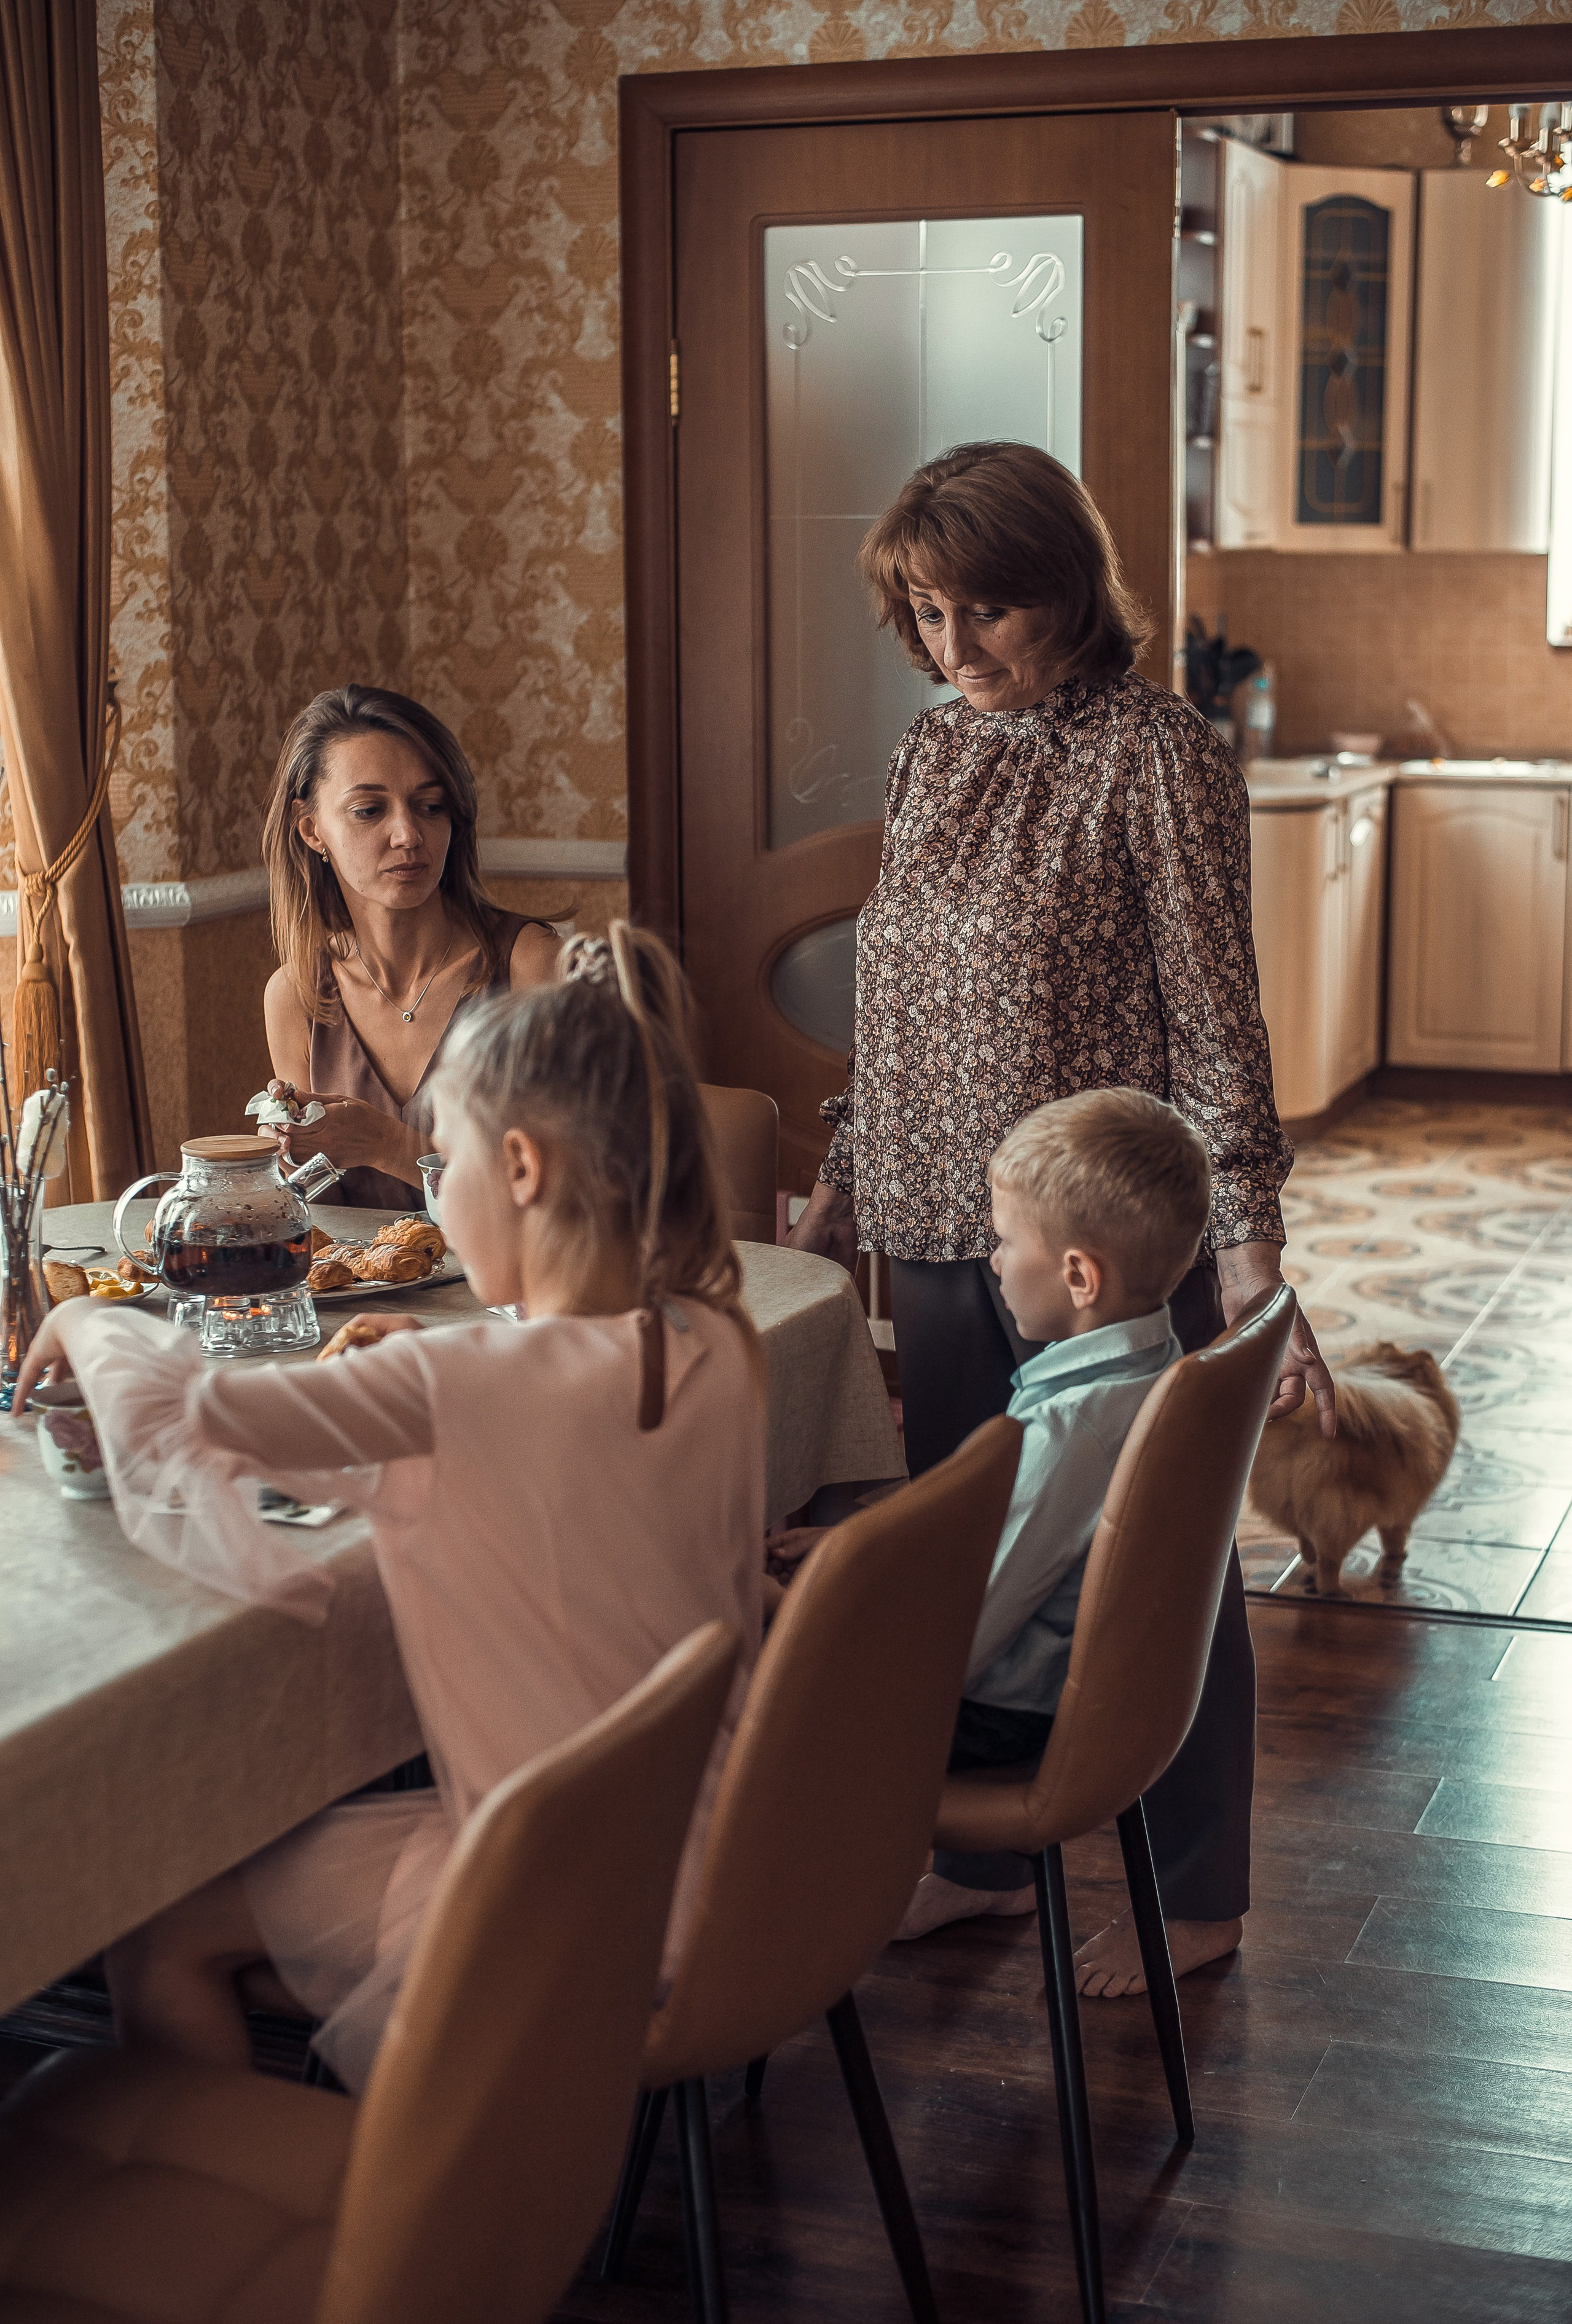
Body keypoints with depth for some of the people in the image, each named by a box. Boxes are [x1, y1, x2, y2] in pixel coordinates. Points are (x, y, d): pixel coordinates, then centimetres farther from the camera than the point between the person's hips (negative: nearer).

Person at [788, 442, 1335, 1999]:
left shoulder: (1157, 757, -10)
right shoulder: (930, 755, 9)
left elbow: (1214, 1023, -11)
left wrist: (1251, 1261, -16)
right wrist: (836, 1195, 17)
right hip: (939, 1234, 6)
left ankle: (1193, 1892, 22)